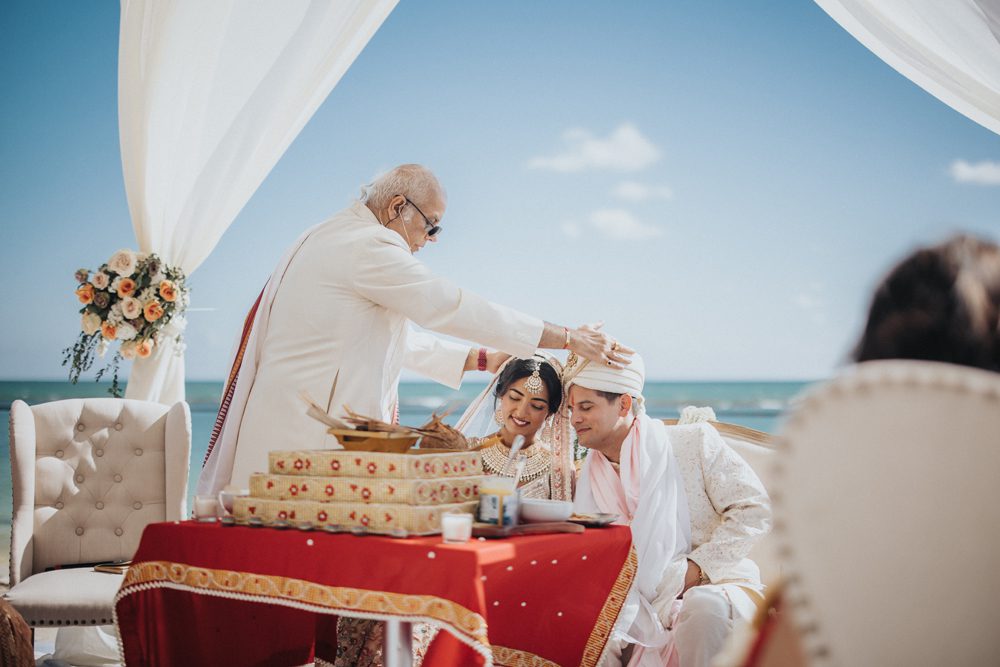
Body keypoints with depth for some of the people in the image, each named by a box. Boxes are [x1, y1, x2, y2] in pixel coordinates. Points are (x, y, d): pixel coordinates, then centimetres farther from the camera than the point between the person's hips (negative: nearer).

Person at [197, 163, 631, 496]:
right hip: (307, 434, -11)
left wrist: (483, 360, 24)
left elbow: (400, 343, 25)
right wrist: (568, 338, -10)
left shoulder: (331, 242, 21)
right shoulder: (368, 246, -12)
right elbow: (453, 308, -15)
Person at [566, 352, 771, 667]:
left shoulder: (694, 441, -2)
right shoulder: (586, 484, 10)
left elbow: (755, 508, -6)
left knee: (703, 607, -37)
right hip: (646, 622, 2)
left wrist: (695, 569, -14)